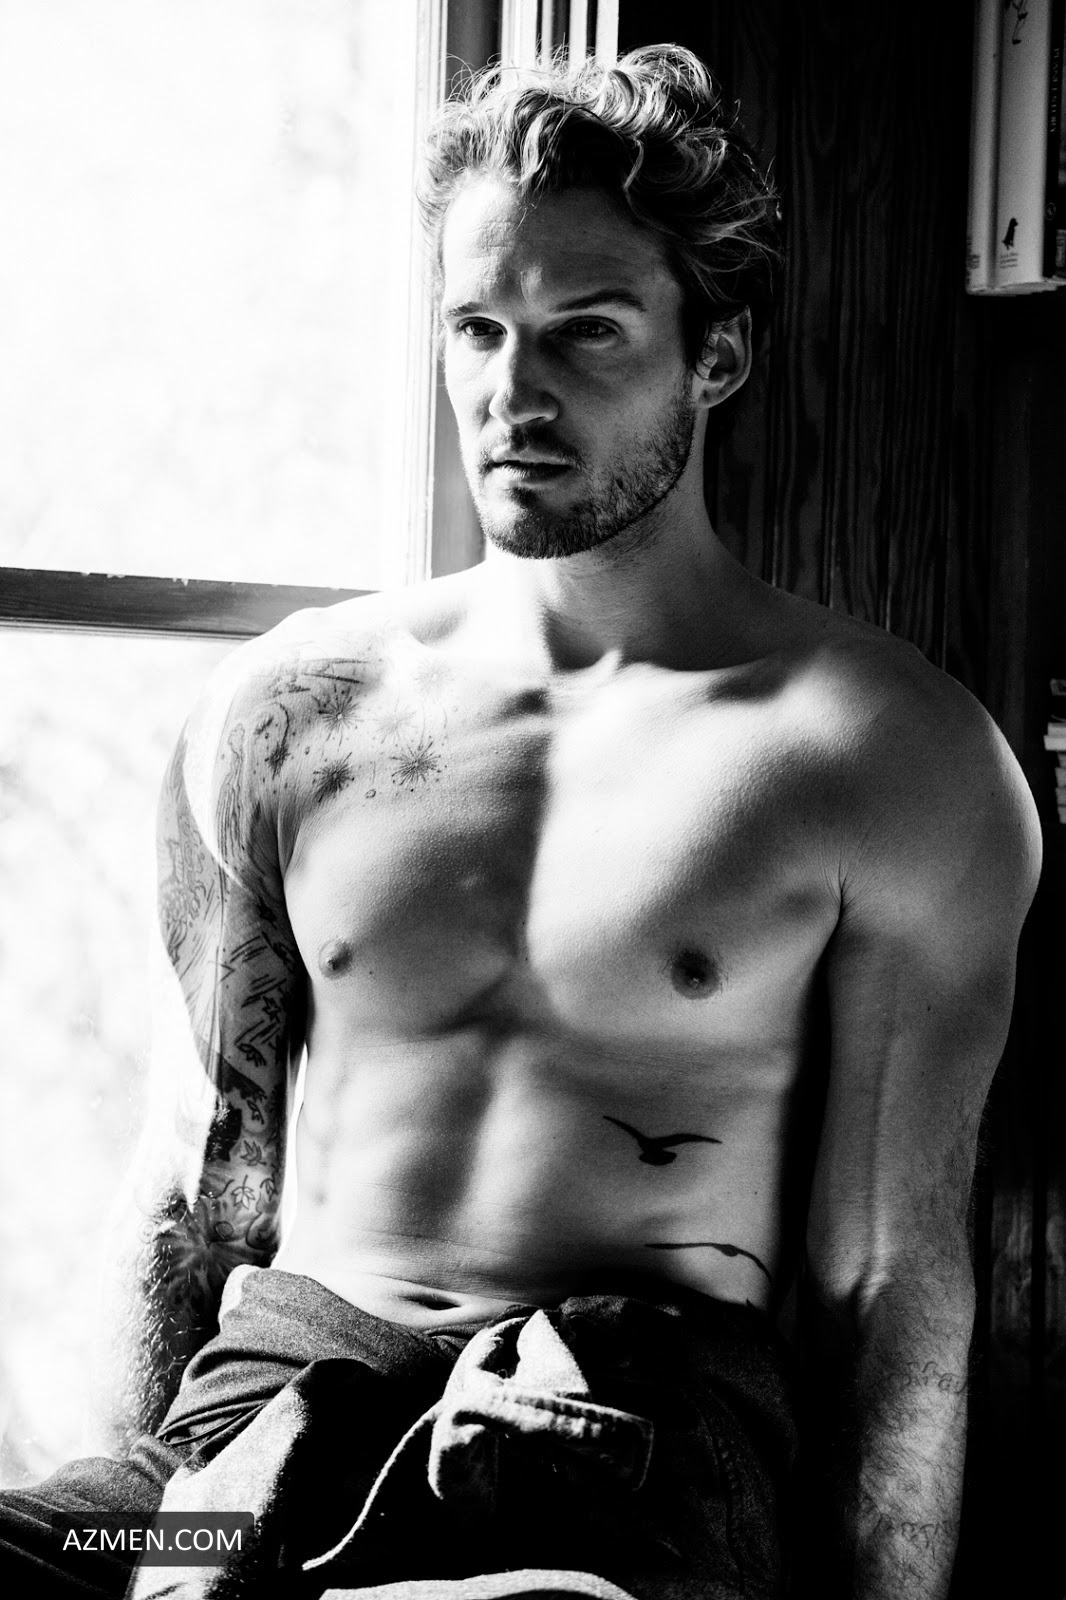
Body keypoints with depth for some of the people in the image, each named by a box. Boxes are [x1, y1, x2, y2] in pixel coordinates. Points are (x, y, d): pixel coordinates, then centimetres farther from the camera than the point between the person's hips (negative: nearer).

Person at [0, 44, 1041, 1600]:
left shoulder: (901, 765, 1)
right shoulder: (282, 714, 11)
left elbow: (894, 1277, 1)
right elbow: (203, 1183, 14)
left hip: (648, 1415, -2)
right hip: (283, 1373, 3)